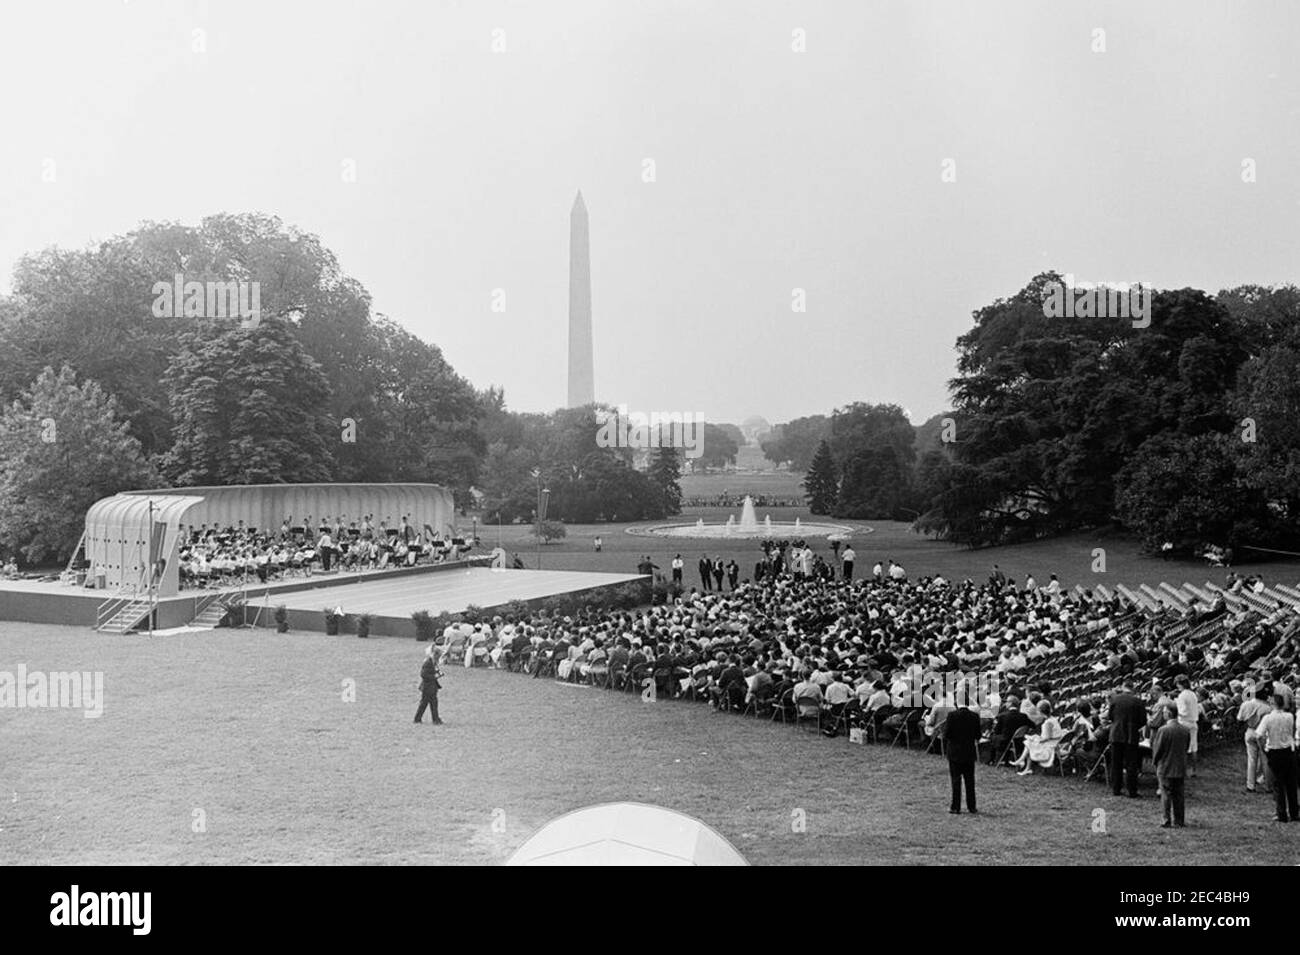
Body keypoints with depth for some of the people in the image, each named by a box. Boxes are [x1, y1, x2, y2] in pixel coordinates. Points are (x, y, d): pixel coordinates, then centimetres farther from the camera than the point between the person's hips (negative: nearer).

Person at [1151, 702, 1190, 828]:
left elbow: (1157, 749, -11)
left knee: (1166, 795, 3)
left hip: (1165, 767, -5)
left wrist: (1155, 761, 7)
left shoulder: (1163, 730, -18)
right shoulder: (1185, 729, -2)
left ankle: (1167, 821, 4)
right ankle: (1179, 821, 16)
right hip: (1181, 768, 5)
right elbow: (1187, 748, 8)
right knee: (1179, 795, 12)